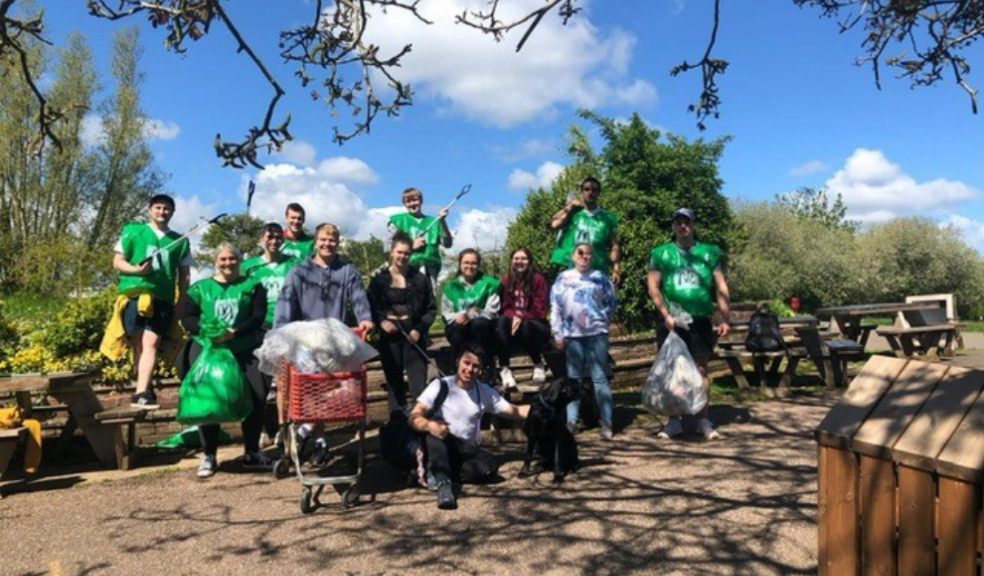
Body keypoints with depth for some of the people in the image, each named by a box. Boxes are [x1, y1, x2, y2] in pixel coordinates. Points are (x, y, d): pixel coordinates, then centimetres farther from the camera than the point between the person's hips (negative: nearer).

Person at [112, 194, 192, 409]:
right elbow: (117, 261, 8)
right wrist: (136, 270, -13)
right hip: (134, 294, 0)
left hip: (163, 298, 0)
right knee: (138, 343, 4)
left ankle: (141, 393, -17)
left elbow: (184, 275, 15)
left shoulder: (180, 241, 14)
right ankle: (146, 389, 16)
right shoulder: (132, 231, 10)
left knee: (151, 342, -11)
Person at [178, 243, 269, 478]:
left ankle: (252, 453, 8)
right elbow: (186, 317, 4)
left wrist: (234, 332, -17)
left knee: (258, 395, -8)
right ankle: (209, 455, 9)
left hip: (244, 350, 0)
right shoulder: (200, 288, 13)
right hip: (206, 348, 1)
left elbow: (258, 317, -1)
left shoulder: (252, 286, 11)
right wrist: (205, 329, -16)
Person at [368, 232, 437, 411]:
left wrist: (419, 329, -10)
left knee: (418, 380, -5)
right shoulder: (379, 280, 6)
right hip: (389, 335, 1)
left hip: (413, 335, -1)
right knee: (394, 381, 8)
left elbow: (431, 309, 3)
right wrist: (381, 321, -14)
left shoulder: (420, 279, 3)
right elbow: (371, 307, 5)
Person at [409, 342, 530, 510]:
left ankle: (439, 474, -18)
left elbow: (514, 411, 4)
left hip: (467, 450, 3)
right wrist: (430, 425, -38)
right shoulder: (440, 385, -8)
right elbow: (414, 418, -16)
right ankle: (443, 482, -38)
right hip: (439, 448, -2)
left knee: (490, 467, -28)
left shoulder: (485, 392, 4)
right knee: (435, 426, -34)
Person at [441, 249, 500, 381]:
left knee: (479, 322, -34)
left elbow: (491, 311, -6)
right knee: (458, 326, -33)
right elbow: (446, 314, 3)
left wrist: (471, 315, -23)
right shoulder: (451, 286, 10)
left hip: (482, 329, -1)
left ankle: (487, 368, -23)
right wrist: (460, 316, -19)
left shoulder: (488, 283, 4)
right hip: (459, 330, 1)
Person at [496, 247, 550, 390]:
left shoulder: (538, 279, -8)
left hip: (536, 325, -2)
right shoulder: (506, 280, 2)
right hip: (513, 322, 2)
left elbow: (539, 311, -10)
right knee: (502, 321, -30)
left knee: (526, 326, -36)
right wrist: (513, 317, -20)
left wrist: (521, 317, -26)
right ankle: (504, 368, -32)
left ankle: (538, 364, -9)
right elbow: (505, 307, 3)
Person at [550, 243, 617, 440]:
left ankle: (606, 422, 4)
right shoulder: (563, 278, 7)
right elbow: (555, 307, 4)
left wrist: (602, 320, 1)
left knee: (600, 378, 1)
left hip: (597, 334, -1)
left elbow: (611, 302, 10)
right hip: (573, 335, 1)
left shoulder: (599, 277, 5)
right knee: (574, 379, 8)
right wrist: (558, 333, 0)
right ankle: (571, 421, 11)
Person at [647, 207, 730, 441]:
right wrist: (666, 315, -9)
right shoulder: (661, 253, 5)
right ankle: (674, 421, 12)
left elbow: (721, 288, 6)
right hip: (672, 321, 0)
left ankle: (703, 421, 9)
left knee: (700, 370, 2)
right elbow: (653, 287, 0)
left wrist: (725, 319, 0)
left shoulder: (709, 253, 7)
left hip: (700, 321, 0)